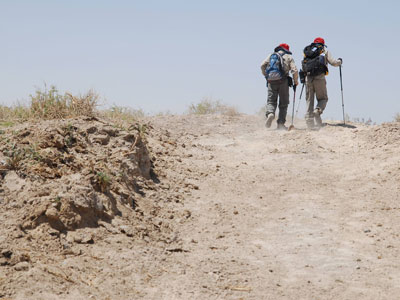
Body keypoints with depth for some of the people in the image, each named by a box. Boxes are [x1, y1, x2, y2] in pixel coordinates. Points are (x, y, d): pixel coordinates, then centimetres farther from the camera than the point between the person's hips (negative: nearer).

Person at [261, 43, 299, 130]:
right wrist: (296, 82, 11)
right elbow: (294, 70, 0)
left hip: (271, 81, 2)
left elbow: (263, 65, 4)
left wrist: (266, 76, 16)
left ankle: (270, 113, -25)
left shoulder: (271, 55, 17)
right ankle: (281, 123, 3)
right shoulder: (288, 57, 11)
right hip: (283, 81, -2)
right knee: (283, 103, 8)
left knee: (271, 101, 6)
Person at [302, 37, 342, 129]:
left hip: (308, 78, 3)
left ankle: (309, 122, 2)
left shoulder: (307, 51, 20)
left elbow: (303, 67, 16)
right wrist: (339, 61, 26)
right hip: (319, 78, -3)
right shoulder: (324, 50, 12)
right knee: (323, 99, 10)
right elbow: (333, 63, 5)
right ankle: (318, 110, -23)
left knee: (309, 100, 8)